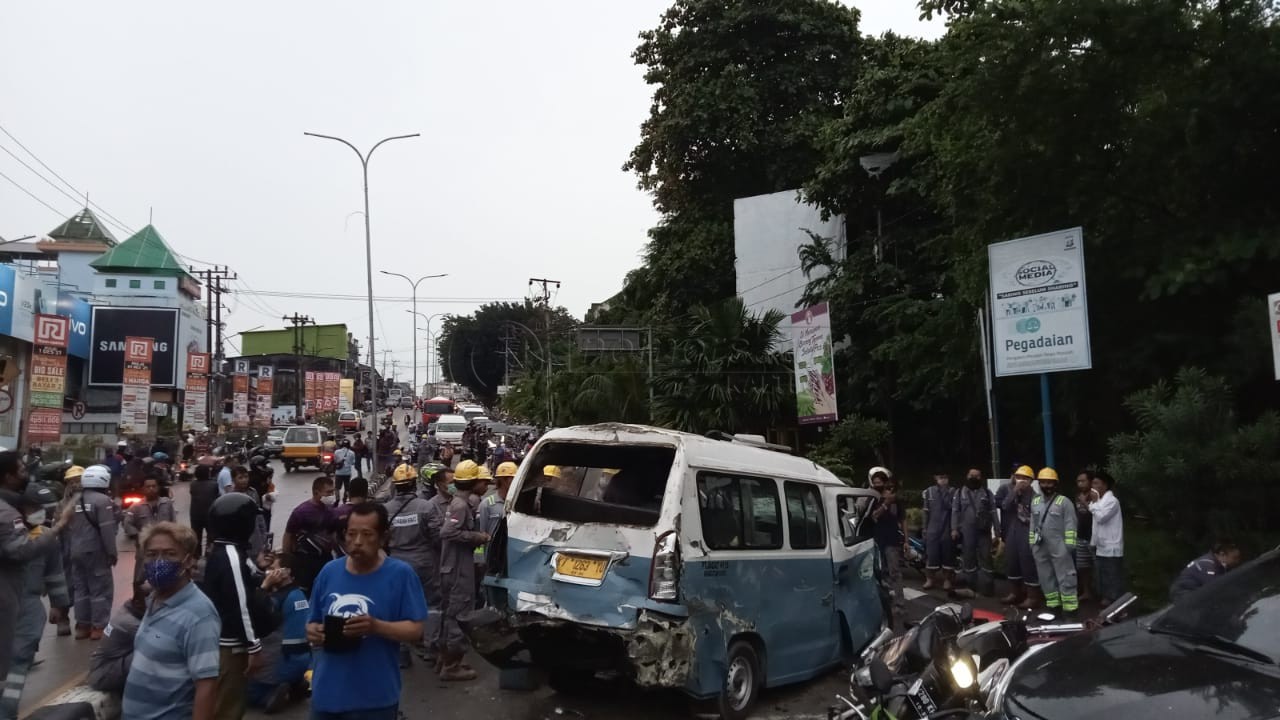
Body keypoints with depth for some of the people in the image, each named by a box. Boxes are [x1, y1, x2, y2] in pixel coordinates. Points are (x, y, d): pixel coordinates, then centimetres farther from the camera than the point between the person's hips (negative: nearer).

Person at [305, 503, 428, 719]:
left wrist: (376, 627, -25)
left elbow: (415, 630, -10)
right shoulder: (329, 571, 2)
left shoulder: (401, 574, -9)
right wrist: (313, 631, -10)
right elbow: (313, 622, 12)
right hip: (326, 694, 4)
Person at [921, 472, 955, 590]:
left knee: (947, 554, 4)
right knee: (931, 554, 0)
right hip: (933, 528, 1)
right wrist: (925, 528, 8)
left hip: (947, 528, -1)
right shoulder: (929, 491, 7)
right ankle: (930, 579, 8)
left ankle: (947, 579, 14)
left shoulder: (953, 492, 1)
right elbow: (926, 511, 9)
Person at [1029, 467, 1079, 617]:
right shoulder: (1035, 502, 12)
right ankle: (1052, 603, 22)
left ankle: (1070, 606, 0)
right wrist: (1032, 543, 14)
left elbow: (1070, 525, -10)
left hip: (1059, 547, -6)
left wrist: (1070, 545, -14)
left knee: (1065, 577, -4)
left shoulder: (1064, 502, -7)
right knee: (1045, 577, 12)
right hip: (1040, 547, 6)